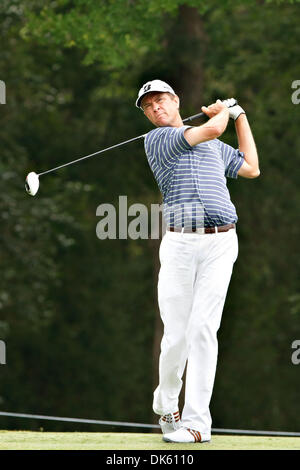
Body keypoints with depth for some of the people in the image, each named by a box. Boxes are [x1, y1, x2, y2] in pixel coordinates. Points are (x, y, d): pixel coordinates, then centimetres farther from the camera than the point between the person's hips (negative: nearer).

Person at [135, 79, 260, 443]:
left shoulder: (213, 146, 23)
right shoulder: (156, 140, 4)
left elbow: (251, 168, 32)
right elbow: (211, 130, -5)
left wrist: (240, 115, 34)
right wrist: (223, 111, 18)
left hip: (220, 243, 2)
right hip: (179, 245, -2)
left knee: (203, 329, -9)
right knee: (176, 335, -4)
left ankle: (196, 421, -11)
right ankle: (166, 405, 23)